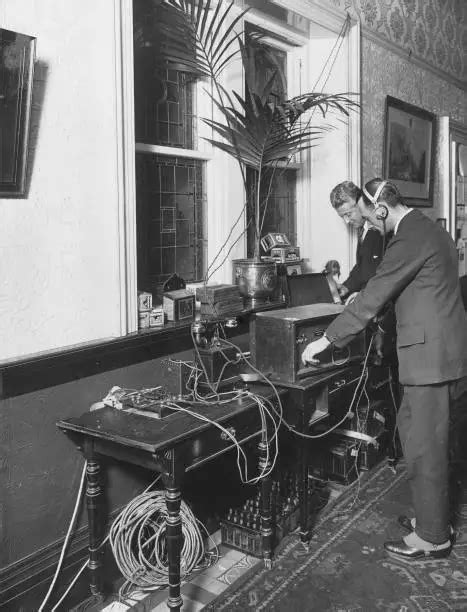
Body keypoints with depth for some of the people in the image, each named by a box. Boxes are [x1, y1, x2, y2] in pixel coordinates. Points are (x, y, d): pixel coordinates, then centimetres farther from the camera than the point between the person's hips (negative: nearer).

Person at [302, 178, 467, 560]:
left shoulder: (410, 238, -18)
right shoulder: (427, 228, 14)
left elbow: (374, 296, -19)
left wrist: (327, 340, -12)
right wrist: (363, 297, 18)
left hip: (431, 355, -10)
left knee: (425, 445, 2)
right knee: (412, 429, 19)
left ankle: (433, 537, 18)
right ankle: (432, 515, 33)